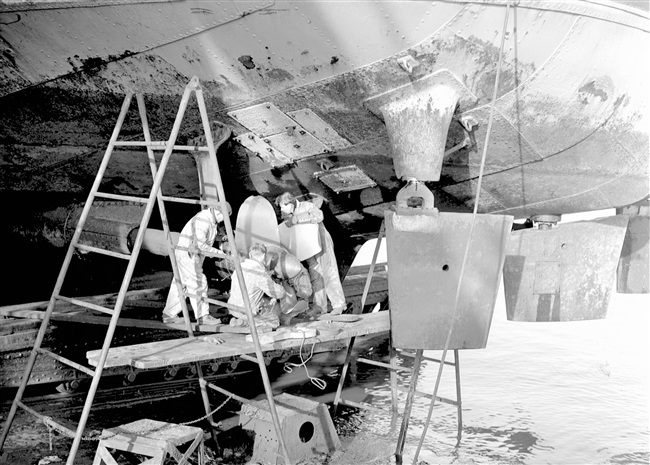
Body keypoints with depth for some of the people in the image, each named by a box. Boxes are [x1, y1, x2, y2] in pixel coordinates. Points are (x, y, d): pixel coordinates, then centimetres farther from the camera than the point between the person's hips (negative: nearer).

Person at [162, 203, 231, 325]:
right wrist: (217, 252, -18)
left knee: (180, 284, 13)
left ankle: (168, 315, 20)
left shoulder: (212, 220, 11)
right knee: (198, 283, -8)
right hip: (187, 254, -10)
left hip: (195, 255, 10)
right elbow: (200, 244, -25)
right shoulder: (202, 220, -22)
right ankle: (203, 316, -3)